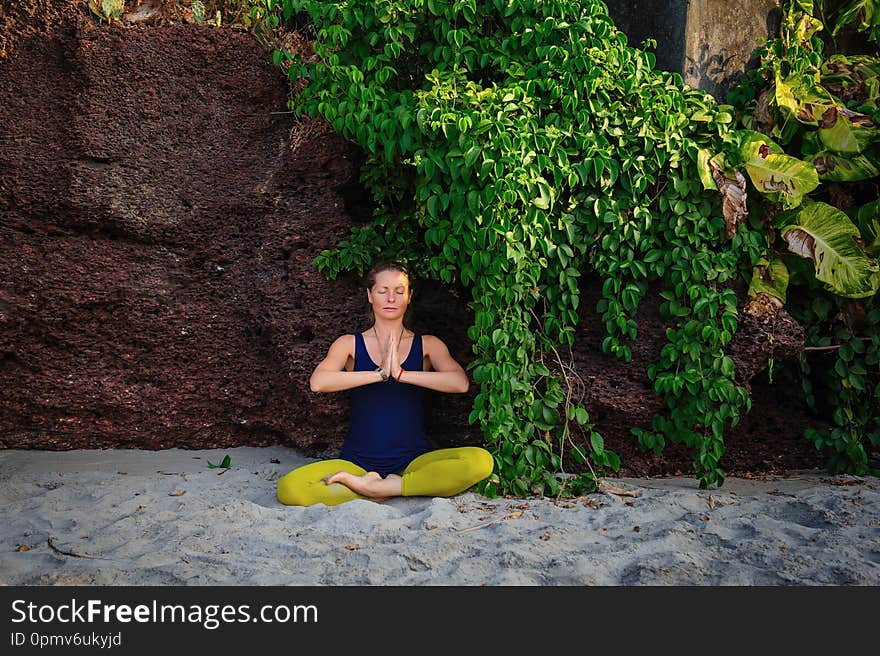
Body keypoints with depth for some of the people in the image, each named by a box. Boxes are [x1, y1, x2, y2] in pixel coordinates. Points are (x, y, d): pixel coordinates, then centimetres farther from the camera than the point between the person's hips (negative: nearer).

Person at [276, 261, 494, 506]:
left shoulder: (427, 345, 8)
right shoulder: (350, 344, 7)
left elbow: (460, 383, -11)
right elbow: (317, 382, -13)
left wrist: (401, 373, -18)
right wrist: (380, 373, -17)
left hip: (414, 460, 1)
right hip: (357, 461, -1)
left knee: (481, 461, -28)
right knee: (289, 488, -25)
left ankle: (377, 487, -18)